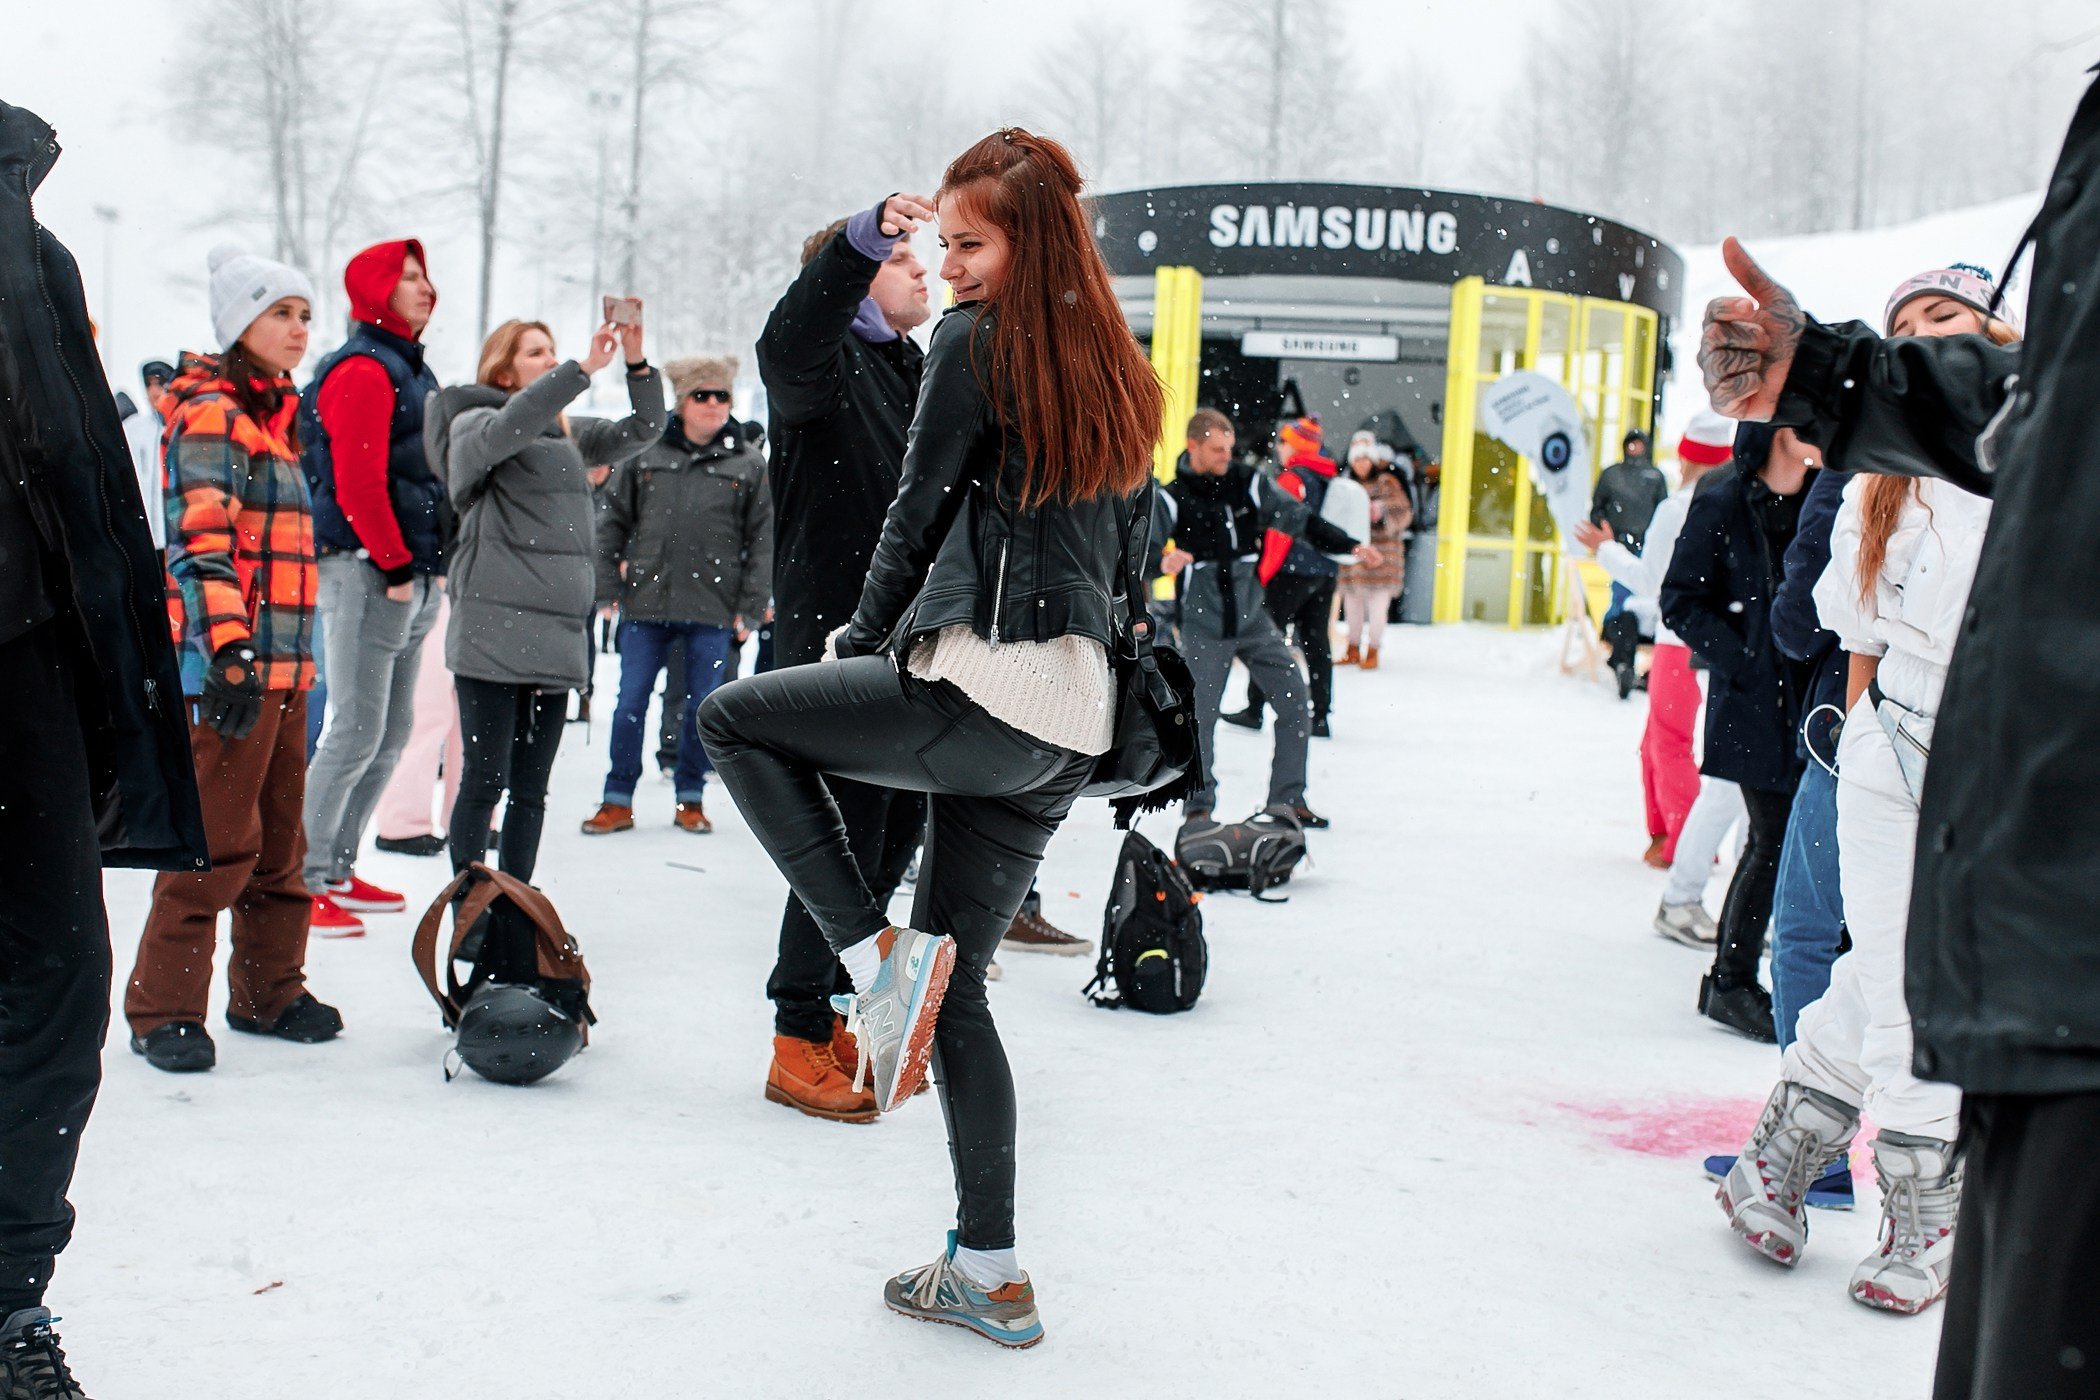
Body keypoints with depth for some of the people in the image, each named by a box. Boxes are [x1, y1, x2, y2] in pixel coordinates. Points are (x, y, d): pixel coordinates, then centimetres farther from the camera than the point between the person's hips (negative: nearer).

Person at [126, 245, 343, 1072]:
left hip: (284, 663, 9)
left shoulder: (271, 414, 20)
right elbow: (202, 542, -18)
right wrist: (230, 647, -27)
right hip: (230, 661, -9)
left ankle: (269, 991, 24)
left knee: (278, 839, 13)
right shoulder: (210, 413, -8)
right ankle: (162, 1009, 2)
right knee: (218, 841, -7)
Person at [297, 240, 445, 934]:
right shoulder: (362, 371, -9)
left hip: (413, 574, 10)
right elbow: (357, 483, -18)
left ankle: (338, 869, 21)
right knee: (356, 732, -9)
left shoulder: (410, 369, 21)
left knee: (392, 733, 12)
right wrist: (396, 564, -17)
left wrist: (433, 566, 15)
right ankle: (302, 881, -2)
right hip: (368, 573, -10)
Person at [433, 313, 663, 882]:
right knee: (485, 778, -5)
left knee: (531, 787, 10)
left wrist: (637, 363, 2)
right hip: (493, 630, -6)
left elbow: (643, 430, 19)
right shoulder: (474, 423, 1)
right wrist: (584, 369, -26)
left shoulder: (569, 434, 20)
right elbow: (507, 428, -21)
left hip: (559, 632, 6)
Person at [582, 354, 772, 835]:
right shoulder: (647, 453, 6)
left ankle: (691, 799, 20)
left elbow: (762, 539, 3)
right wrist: (608, 589, 3)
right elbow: (614, 522, 10)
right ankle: (618, 800, 15)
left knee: (702, 706, 6)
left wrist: (750, 605, -3)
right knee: (630, 704, 4)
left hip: (713, 610, -1)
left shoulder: (749, 464, 3)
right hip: (645, 603, 1)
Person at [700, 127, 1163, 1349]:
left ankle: (880, 956, -4)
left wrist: (867, 644, 13)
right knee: (956, 988, 14)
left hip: (981, 687, -8)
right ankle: (992, 1276, 15)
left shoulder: (977, 339, -2)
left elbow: (920, 512, -1)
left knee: (734, 722, 8)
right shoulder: (1122, 372, 20)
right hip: (1075, 722, 8)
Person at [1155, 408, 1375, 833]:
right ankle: (1198, 807, 15)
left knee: (1295, 704, 1)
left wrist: (1350, 546, 0)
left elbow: (1299, 520, 8)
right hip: (1204, 626, -4)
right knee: (1200, 717, -2)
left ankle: (1286, 800, 12)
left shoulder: (1248, 483, 1)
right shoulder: (1171, 499, -8)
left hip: (1254, 618, 4)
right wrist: (1163, 562, -34)